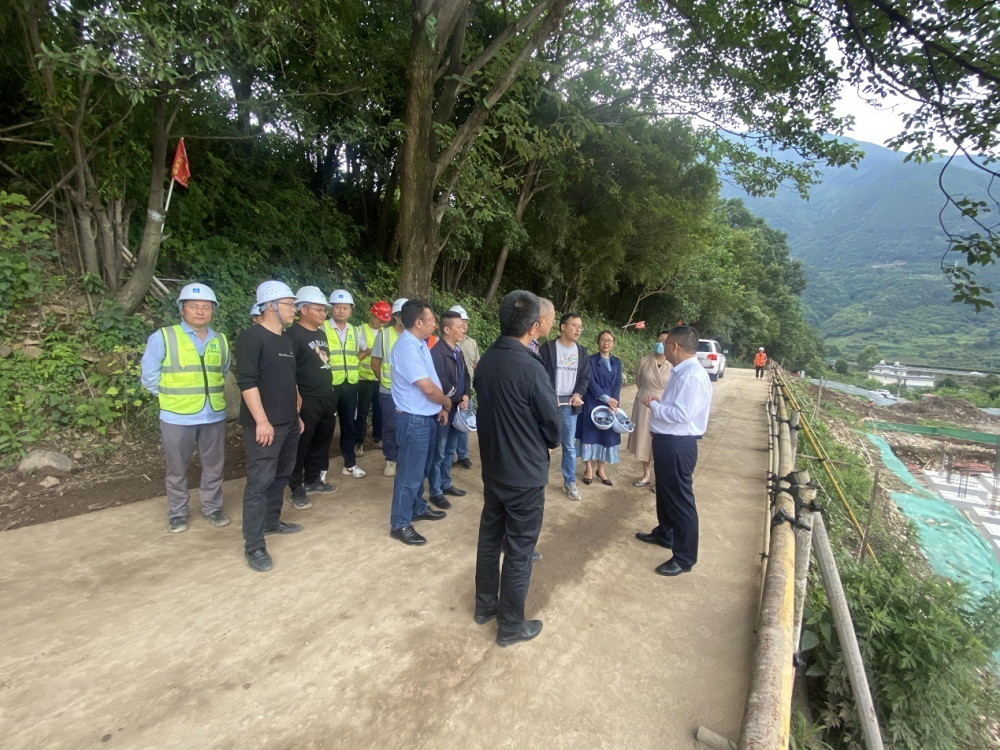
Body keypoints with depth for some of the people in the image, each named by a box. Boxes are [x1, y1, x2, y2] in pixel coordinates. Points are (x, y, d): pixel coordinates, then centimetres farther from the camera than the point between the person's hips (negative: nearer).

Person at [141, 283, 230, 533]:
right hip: (177, 417, -3)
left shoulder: (220, 341, 6)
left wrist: (213, 395, 11)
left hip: (214, 416, 3)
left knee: (214, 466, 12)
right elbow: (150, 377, -2)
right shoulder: (163, 338, -6)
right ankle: (177, 513, 27)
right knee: (177, 469, 11)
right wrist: (172, 397, 2)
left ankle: (212, 508, 28)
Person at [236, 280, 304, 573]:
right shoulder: (251, 337, -12)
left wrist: (297, 415, 20)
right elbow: (247, 382, -19)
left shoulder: (287, 339, 14)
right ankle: (254, 545, 3)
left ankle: (271, 521, 34)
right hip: (265, 425, -9)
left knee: (281, 475, 18)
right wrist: (262, 421, -23)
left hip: (289, 423, 9)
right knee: (259, 482, -4)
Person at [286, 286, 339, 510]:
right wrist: (297, 400, -21)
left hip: (327, 399, 8)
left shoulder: (321, 334, 15)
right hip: (306, 401, -8)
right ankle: (297, 489, 14)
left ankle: (313, 481, 32)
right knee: (301, 446, 2)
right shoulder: (293, 335, -11)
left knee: (321, 443, 17)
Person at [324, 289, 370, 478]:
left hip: (350, 384, 5)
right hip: (329, 384, -5)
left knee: (348, 424, 13)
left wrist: (354, 361, 12)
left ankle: (350, 464, 24)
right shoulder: (322, 328, -7)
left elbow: (366, 350, 25)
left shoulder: (355, 331, 10)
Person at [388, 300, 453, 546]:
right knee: (409, 473, 1)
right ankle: (400, 524, 14)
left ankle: (418, 508, 39)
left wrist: (440, 408, 8)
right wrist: (447, 403, -6)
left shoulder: (419, 344, 9)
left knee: (421, 470, 22)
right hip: (414, 419, -10)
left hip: (427, 417, 10)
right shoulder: (407, 347, -22)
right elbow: (428, 387, -23)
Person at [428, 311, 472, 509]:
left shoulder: (458, 351, 11)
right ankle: (435, 492, 14)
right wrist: (458, 399, -12)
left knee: (450, 451, 18)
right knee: (438, 453, 3)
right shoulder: (437, 352, -18)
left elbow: (466, 376, 13)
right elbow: (442, 384, -23)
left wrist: (466, 395, -5)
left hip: (457, 409, 9)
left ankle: (445, 484, 32)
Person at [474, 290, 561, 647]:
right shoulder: (531, 369, -24)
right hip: (526, 474, -7)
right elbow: (553, 425, -14)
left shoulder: (485, 361, -4)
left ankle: (485, 605, 39)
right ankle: (510, 626, 26)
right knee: (518, 551, 9)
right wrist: (549, 442, 7)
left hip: (492, 467, 7)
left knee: (489, 538, 20)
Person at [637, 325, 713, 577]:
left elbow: (681, 414, -28)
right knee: (664, 492, 26)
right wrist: (658, 403, 3)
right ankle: (665, 533, 47)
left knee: (680, 499, 2)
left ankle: (684, 557, 17)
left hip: (677, 445, -11)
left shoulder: (693, 376, -22)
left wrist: (654, 405, -16)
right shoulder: (681, 372, 9)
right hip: (667, 441, 11)